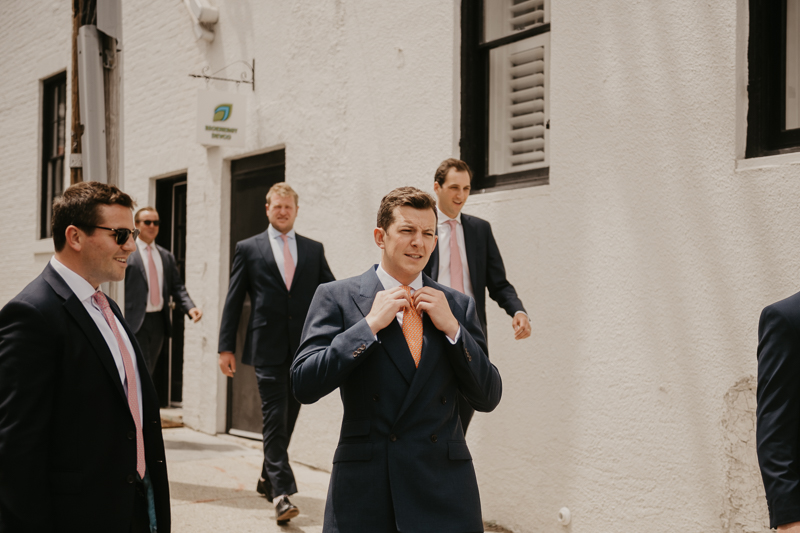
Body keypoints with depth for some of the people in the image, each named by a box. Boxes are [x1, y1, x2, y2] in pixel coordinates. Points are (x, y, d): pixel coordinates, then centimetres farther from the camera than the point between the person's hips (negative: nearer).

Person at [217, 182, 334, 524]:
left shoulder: (313, 250, 12)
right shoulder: (248, 249, 5)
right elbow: (233, 301, 3)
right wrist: (226, 347, -2)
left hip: (303, 348, 3)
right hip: (268, 348, -3)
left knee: (288, 417, 13)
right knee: (275, 419, -9)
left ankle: (268, 478, 31)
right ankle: (282, 493, -11)